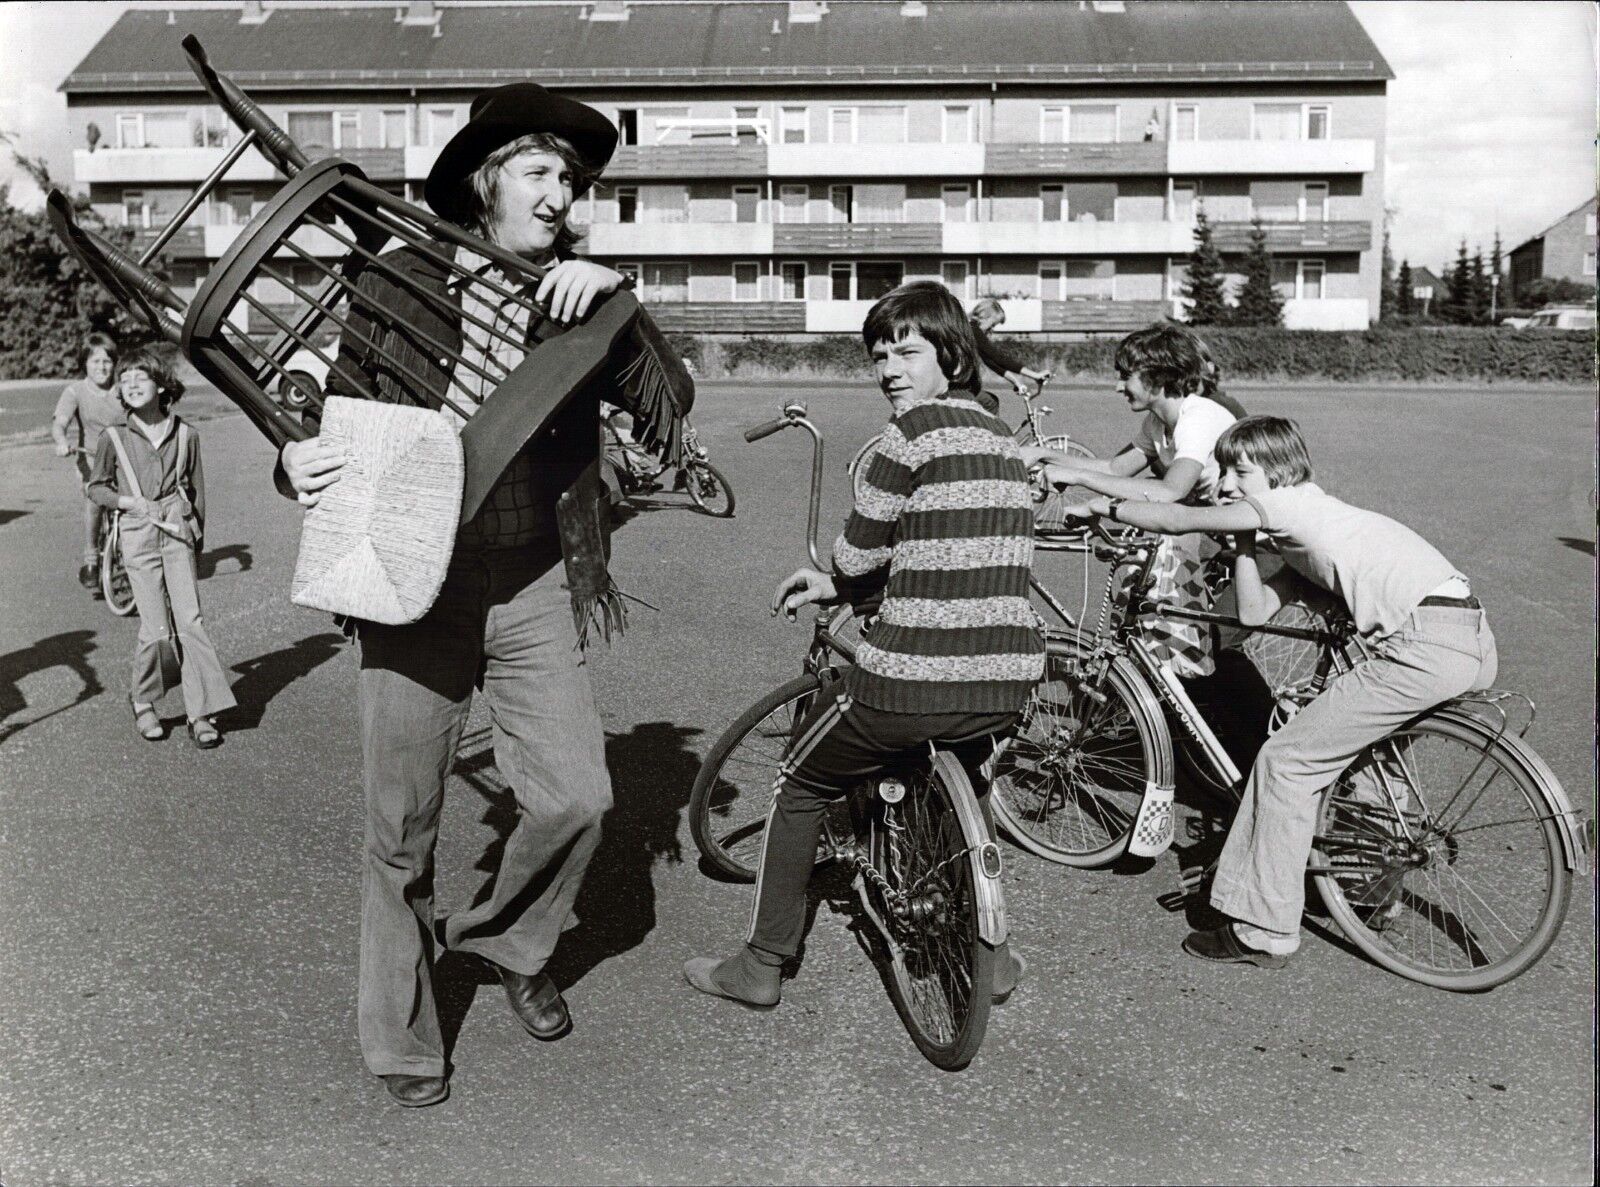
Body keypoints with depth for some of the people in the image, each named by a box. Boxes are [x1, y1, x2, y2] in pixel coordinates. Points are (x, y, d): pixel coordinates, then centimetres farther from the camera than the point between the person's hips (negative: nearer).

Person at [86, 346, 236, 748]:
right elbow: (96, 487, 9)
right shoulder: (114, 438, -1)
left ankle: (201, 713, 1)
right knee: (156, 629, -4)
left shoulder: (185, 434, 2)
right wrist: (131, 502, -8)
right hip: (139, 537, -1)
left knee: (190, 621, -5)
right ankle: (142, 703, 19)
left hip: (178, 536, 1)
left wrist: (197, 534, 12)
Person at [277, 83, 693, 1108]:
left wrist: (615, 300, -20)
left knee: (576, 796, -5)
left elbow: (669, 408, -8)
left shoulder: (578, 303, 3)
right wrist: (300, 465, -14)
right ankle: (401, 1039, 25)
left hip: (534, 593, 2)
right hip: (413, 589, -1)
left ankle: (510, 943, 27)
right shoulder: (399, 284, -1)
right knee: (403, 829, 6)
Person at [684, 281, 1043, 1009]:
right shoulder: (1000, 438, 15)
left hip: (914, 680, -7)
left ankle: (760, 964, 25)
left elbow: (858, 556, -7)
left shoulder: (914, 432, -10)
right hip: (1009, 683, 7)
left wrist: (843, 585, 17)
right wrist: (835, 586, 21)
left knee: (801, 787, 16)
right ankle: (988, 952, 38)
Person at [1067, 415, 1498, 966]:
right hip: (1471, 643, 10)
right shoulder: (1304, 530, 25)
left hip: (1427, 644, -10)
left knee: (1286, 761, -2)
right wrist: (1242, 541, 15)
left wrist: (1106, 507, 10)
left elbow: (1181, 519, -3)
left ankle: (1264, 934, 5)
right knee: (1363, 745, 30)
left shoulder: (1294, 502, -2)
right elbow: (1254, 611, 19)